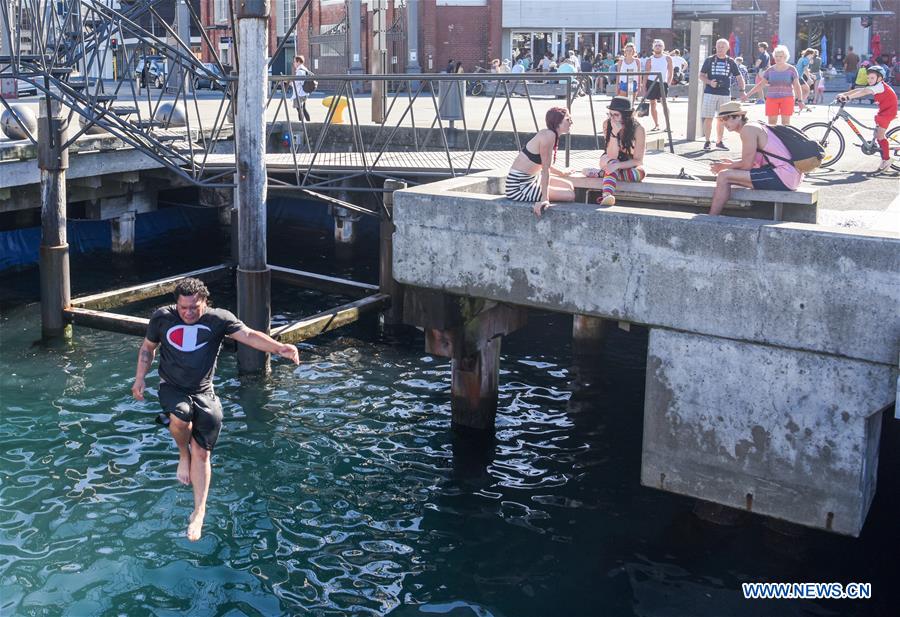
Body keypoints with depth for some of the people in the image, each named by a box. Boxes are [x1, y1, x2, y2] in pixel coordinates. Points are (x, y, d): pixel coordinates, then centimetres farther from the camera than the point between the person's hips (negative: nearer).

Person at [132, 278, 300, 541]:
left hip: (203, 393, 0)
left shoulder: (218, 319, -11)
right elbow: (148, 347, 11)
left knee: (202, 453, -1)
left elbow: (249, 335, -21)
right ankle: (183, 454, -1)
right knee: (181, 417, -34)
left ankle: (199, 511, 11)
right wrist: (140, 379, 3)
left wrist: (279, 348, -37)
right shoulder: (162, 318, -6)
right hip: (172, 388, 0)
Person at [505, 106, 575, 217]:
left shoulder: (552, 136, 7)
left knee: (569, 186, 20)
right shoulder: (548, 136, -21)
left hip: (531, 179, 11)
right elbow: (545, 170, -25)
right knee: (570, 196, -11)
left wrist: (562, 172, 40)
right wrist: (545, 199, -27)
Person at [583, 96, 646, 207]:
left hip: (630, 166, 0)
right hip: (608, 161, 1)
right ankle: (606, 195, -50)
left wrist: (617, 165, -40)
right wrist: (614, 132, -37)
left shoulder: (638, 129, -24)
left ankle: (601, 173, -25)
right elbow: (612, 156, -26)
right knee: (612, 162, -35)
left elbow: (638, 161, -24)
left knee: (641, 173, -34)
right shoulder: (607, 124, -19)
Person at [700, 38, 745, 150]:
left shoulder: (731, 62, 8)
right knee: (708, 118, -5)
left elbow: (739, 77, 12)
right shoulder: (709, 60, 3)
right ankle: (707, 141, 3)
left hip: (725, 94, 2)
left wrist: (742, 90, -1)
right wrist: (709, 82, -14)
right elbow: (701, 75, 5)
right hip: (710, 93, -2)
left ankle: (719, 142, 17)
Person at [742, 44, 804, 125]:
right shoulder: (770, 70, 8)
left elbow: (796, 86, 4)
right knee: (771, 123, -1)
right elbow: (760, 84, 10)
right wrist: (748, 95, 5)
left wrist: (800, 100, -2)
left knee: (785, 122, -4)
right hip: (772, 99, 2)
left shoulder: (791, 70, 3)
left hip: (787, 98, -2)